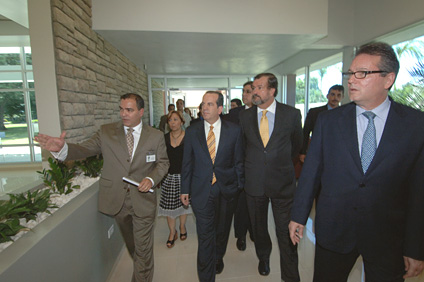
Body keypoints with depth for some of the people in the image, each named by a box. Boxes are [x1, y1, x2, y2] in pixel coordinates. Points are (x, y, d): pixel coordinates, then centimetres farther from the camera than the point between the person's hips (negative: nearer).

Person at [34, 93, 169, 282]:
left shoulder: (156, 136, -4)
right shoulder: (107, 132, -1)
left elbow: (163, 162, 2)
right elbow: (85, 149, -8)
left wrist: (151, 179, -16)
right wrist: (62, 148, -28)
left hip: (142, 200, -2)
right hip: (117, 199, 2)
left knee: (143, 248, 10)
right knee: (130, 242, 25)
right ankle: (141, 266, 53)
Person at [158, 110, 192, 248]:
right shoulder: (164, 138, 2)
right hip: (169, 176, 2)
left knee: (183, 202, 12)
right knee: (169, 204, 5)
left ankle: (182, 227, 38)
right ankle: (172, 232, 26)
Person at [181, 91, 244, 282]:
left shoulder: (234, 130, -4)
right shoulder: (192, 131, -1)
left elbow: (238, 161, 1)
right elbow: (187, 163, 4)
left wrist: (241, 186, 2)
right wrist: (185, 189, 5)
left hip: (227, 190, 1)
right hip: (201, 191, -1)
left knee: (222, 230, 21)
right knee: (205, 236, 4)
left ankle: (218, 258, 51)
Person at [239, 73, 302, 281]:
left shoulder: (292, 114, -5)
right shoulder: (244, 116, -1)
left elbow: (297, 144, 11)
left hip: (282, 182, -2)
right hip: (254, 182, 2)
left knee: (286, 232, 5)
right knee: (258, 227, 20)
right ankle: (263, 258, 47)